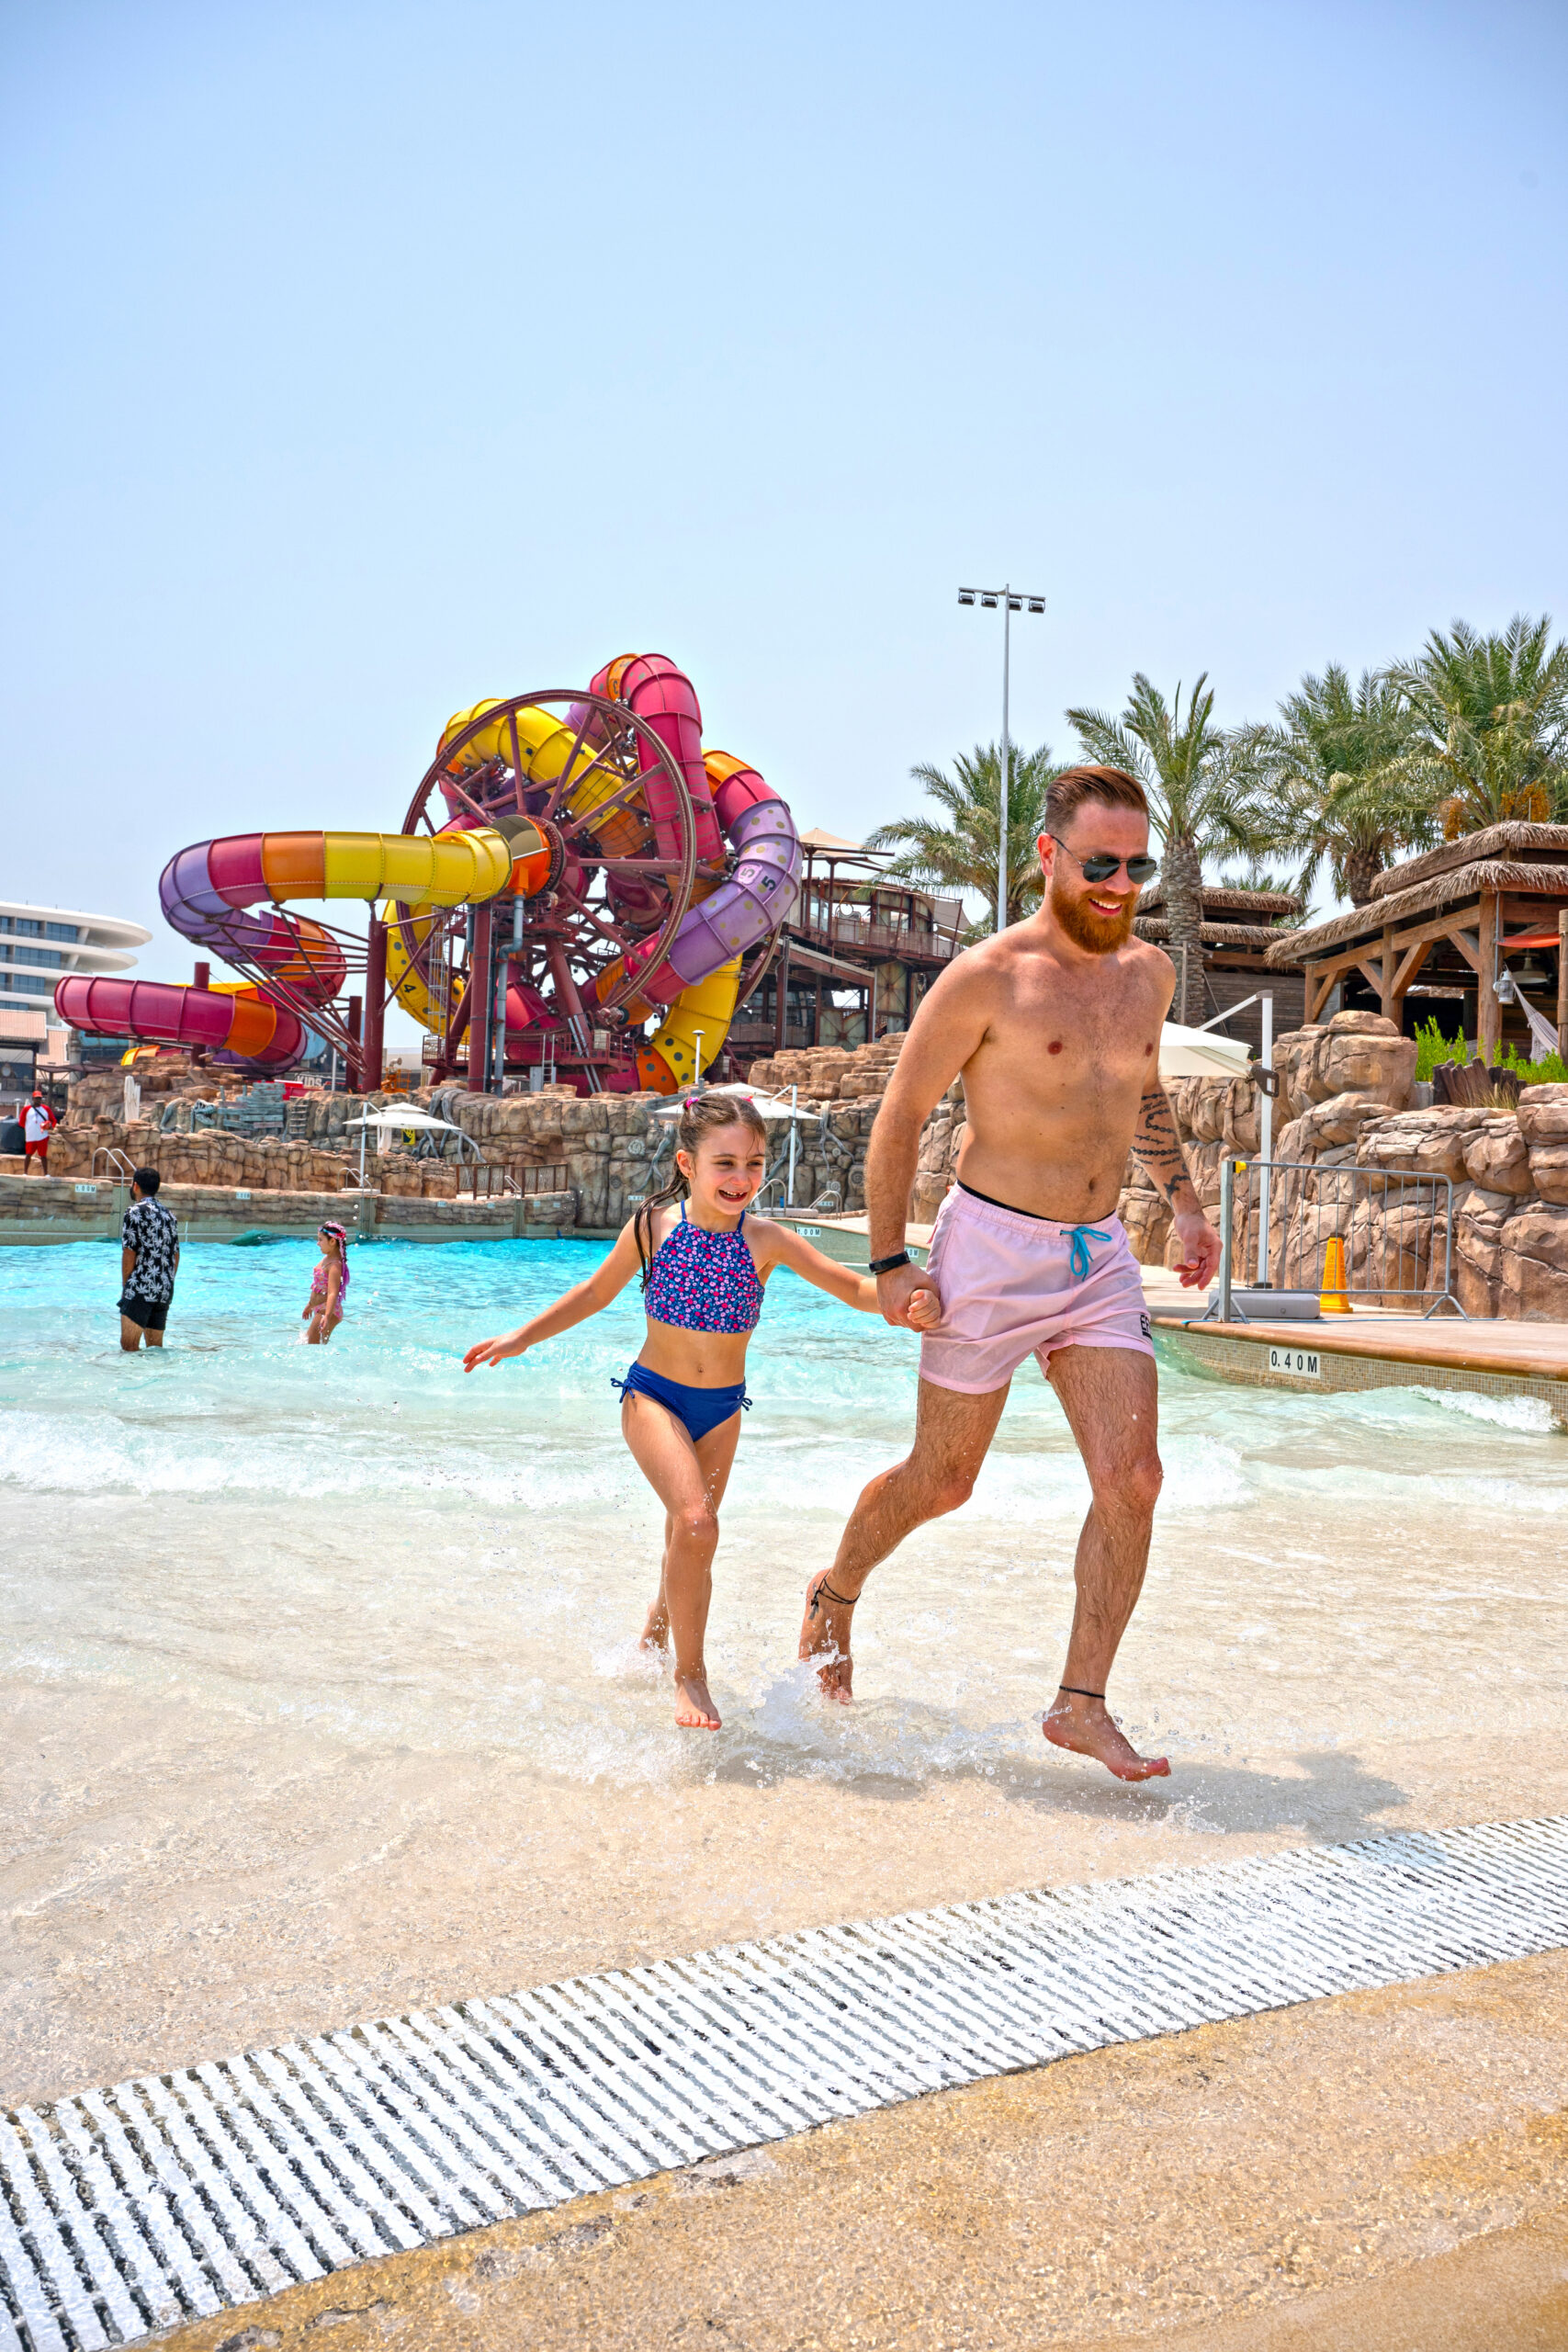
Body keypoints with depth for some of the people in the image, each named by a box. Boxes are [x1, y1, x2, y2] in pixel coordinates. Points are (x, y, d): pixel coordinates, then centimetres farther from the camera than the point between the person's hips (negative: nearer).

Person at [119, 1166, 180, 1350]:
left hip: (141, 1289, -8)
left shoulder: (135, 1212, -6)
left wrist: (125, 1287, -2)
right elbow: (176, 1256, 16)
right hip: (165, 1292, 8)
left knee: (128, 1346, -9)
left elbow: (129, 1253, -9)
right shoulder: (168, 1215, 16)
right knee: (155, 1347, 12)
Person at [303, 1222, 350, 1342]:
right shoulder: (326, 1258, 9)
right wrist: (310, 1304, 34)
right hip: (320, 1310, 11)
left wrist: (327, 1317, -43)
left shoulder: (335, 1265, -21)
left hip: (327, 1310, -11)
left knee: (314, 1348, -13)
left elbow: (332, 1293, -32)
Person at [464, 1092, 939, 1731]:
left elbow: (854, 1288, -10)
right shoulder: (654, 1227, -10)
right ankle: (690, 1674, -7)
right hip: (653, 1394, -3)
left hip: (721, 1407, 3)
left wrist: (904, 1300, -30)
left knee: (689, 1540, 13)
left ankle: (656, 1635, 44)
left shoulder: (765, 1240, -10)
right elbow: (596, 1293, 6)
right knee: (696, 1523, -23)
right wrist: (522, 1337, 7)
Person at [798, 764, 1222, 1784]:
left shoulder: (1149, 974, 7)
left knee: (1133, 1480, -6)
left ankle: (1082, 1704, 5)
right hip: (994, 1249, -5)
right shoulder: (987, 978, -12)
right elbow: (901, 1115, -7)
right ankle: (836, 1594, 37)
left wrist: (1186, 1201, 20)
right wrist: (890, 1261, -11)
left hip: (1101, 1255, 5)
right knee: (942, 1481, 8)